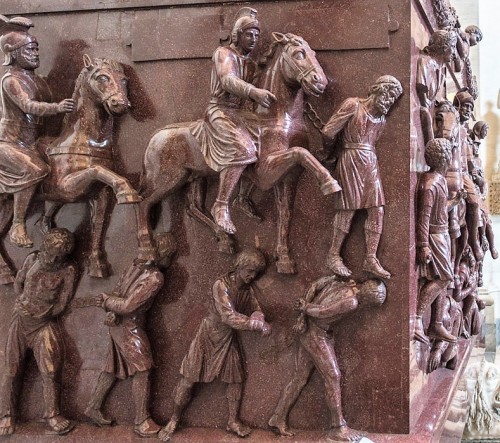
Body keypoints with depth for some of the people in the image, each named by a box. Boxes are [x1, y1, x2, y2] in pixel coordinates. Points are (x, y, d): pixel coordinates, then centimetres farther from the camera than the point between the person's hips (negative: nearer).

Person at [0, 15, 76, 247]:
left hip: (32, 142, 10)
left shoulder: (35, 78, 10)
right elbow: (28, 106, -31)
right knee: (34, 170, -29)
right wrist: (57, 107, -45)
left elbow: (46, 103, 24)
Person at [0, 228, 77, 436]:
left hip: (45, 324, -2)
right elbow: (18, 283, 13)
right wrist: (25, 305, 4)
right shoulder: (33, 259, 1)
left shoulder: (68, 271, -7)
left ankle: (52, 414, 3)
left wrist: (41, 312, -7)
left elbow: (61, 304, -7)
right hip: (20, 321, 2)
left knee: (50, 370, -8)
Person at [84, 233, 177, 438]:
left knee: (114, 367, 18)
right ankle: (142, 421, 3)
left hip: (118, 323, 9)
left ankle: (93, 407, 27)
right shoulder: (155, 278, -21)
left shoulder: (137, 265, 5)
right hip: (129, 326, -9)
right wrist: (107, 300, -9)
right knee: (142, 370, -2)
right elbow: (129, 305, -20)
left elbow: (118, 291, 8)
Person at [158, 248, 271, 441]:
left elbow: (256, 310, -10)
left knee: (236, 378, 8)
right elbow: (229, 316, -34)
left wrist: (259, 319, -35)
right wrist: (257, 324, -37)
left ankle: (233, 421, 23)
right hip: (209, 336, -6)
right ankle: (174, 420, 12)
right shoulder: (221, 285, -26)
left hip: (229, 339, 6)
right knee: (189, 378, -1)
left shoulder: (249, 288, -5)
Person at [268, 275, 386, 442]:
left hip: (307, 330, 9)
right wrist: (305, 307, -4)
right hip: (316, 334, -9)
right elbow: (320, 311, -22)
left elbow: (315, 285, 3)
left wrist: (305, 305, -1)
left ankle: (279, 418, 18)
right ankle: (338, 427, 3)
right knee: (332, 376, -3)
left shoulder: (339, 282, 0)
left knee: (300, 378, 13)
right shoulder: (351, 303, -24)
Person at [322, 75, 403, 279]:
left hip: (370, 163, 7)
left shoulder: (381, 119, 14)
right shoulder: (353, 105, -7)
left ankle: (371, 259, 3)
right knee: (348, 209, -4)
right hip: (350, 160, -7)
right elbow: (329, 132, -5)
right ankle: (333, 256, 6)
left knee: (377, 210, -1)